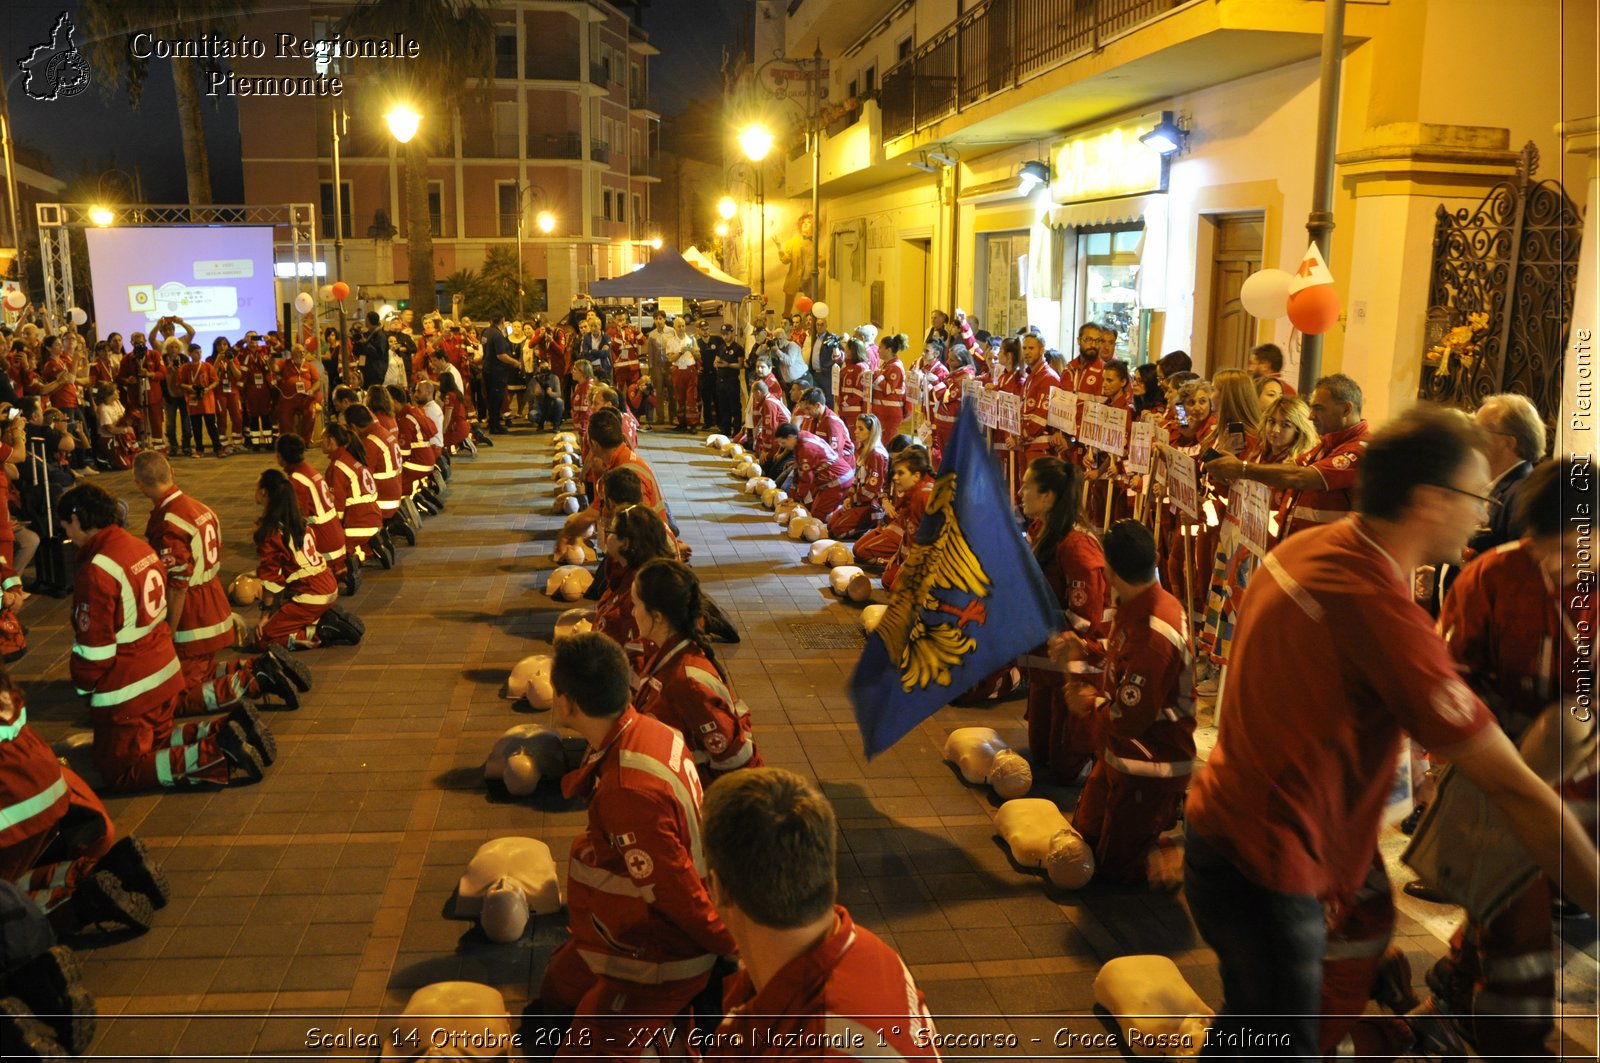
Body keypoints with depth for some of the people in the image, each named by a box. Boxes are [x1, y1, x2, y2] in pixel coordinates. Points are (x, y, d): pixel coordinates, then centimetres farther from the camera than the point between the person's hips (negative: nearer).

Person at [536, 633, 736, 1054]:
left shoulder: (628, 790, -37)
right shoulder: (649, 729, -9)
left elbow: (674, 888, -27)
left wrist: (730, 944, -15)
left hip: (658, 954, -9)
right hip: (638, 927, 9)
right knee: (554, 993, 26)